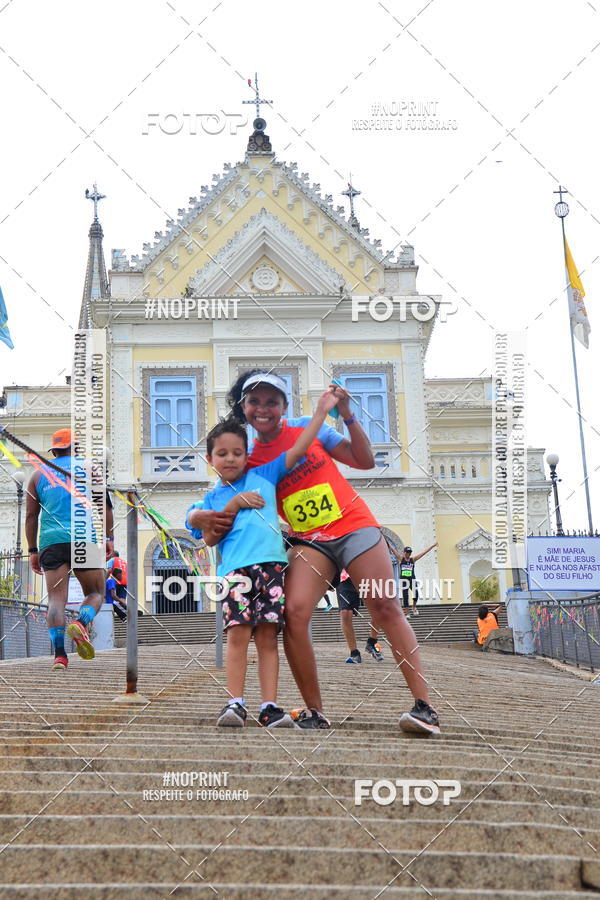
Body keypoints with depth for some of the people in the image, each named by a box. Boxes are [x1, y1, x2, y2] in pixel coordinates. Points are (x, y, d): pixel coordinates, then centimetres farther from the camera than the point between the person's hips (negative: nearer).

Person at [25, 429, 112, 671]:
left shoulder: (39, 474, 19)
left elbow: (31, 516, 15)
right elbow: (104, 505, 2)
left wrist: (33, 550, 18)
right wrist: (109, 537, 4)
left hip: (51, 541, 2)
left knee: (56, 598, -1)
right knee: (95, 593, 9)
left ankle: (59, 654, -14)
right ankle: (81, 624, -21)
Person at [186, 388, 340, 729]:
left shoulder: (264, 476, 19)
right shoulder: (212, 499, 17)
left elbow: (298, 449, 16)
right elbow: (210, 539, 3)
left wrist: (321, 412, 12)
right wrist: (234, 504, -3)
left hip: (272, 564, 1)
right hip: (236, 569, 0)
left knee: (268, 637, -3)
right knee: (238, 635, -12)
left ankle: (270, 707, -4)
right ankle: (236, 704, -9)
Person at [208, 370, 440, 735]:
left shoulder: (307, 428, 2)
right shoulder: (251, 460, 6)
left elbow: (365, 460, 2)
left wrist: (348, 415, -9)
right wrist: (219, 522, -11)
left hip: (353, 525, -1)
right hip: (309, 541, 2)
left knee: (386, 608, -10)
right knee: (294, 612, -20)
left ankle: (425, 706, -9)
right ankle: (314, 711, -7)